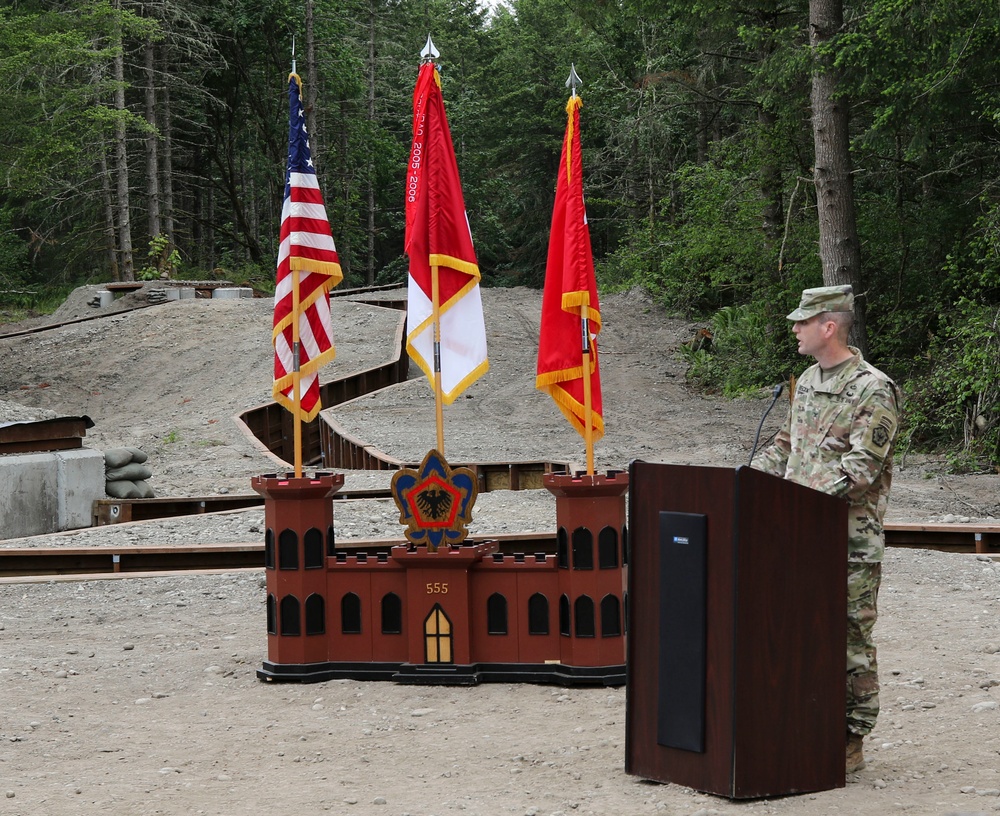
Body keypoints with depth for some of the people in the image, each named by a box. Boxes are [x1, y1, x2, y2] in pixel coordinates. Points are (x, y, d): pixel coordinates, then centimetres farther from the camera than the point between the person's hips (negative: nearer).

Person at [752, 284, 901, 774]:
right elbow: (786, 445, 23)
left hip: (851, 541, -8)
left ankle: (851, 741, 5)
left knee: (850, 639, -2)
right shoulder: (807, 382, 14)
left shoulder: (874, 391, -12)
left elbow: (861, 468, -18)